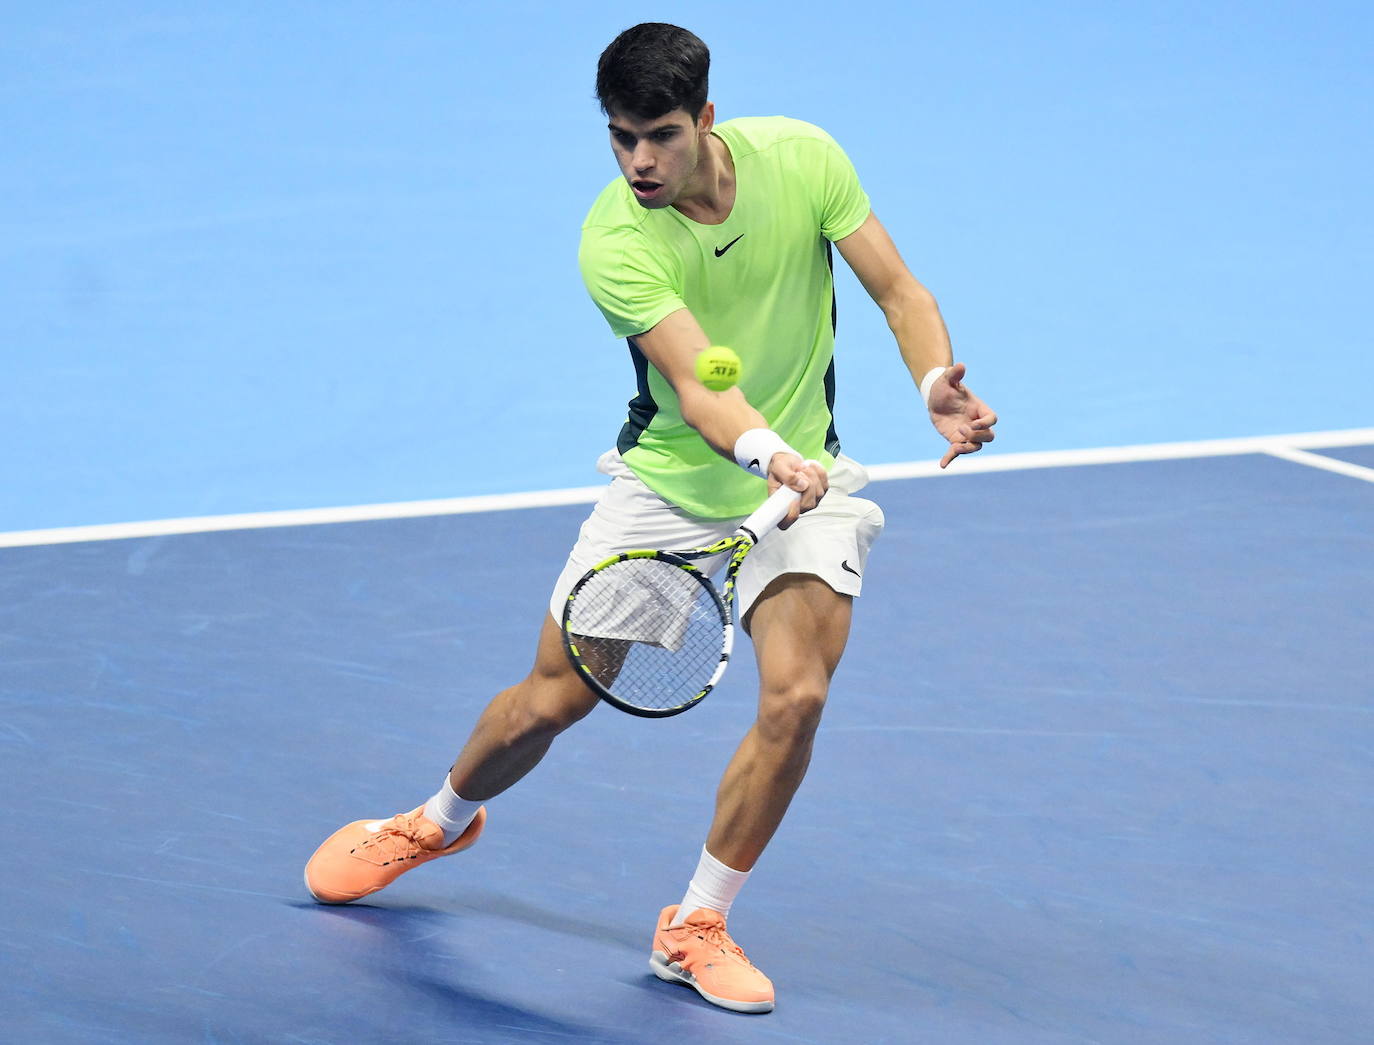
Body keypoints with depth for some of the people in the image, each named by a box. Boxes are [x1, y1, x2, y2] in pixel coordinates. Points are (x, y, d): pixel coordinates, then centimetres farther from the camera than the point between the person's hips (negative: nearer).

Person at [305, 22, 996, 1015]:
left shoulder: (802, 157, -15)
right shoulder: (615, 242, -23)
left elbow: (899, 289, -9)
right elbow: (697, 383, -33)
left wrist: (937, 383, -28)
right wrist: (766, 452, -53)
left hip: (802, 481, 1)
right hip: (669, 477, -1)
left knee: (796, 694, -21)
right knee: (550, 701, 4)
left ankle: (696, 925, 0)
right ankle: (441, 821, 38)